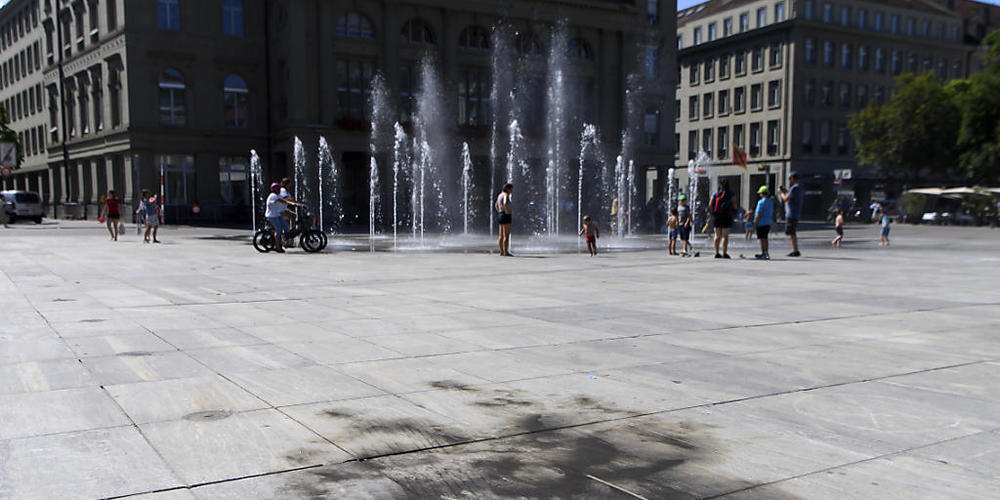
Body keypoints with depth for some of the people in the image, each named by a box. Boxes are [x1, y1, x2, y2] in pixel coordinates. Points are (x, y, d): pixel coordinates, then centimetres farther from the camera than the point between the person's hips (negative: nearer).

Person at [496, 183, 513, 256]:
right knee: (506, 235, -9)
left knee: (501, 236, 10)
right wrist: (507, 212, -19)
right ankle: (506, 252, -12)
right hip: (506, 216, -10)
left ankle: (501, 252, 12)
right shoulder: (506, 195, -11)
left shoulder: (500, 195, 16)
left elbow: (496, 205, 27)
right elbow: (505, 203, -30)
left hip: (500, 215, 10)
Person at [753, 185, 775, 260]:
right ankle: (766, 253, 23)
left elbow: (759, 213, -18)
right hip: (768, 223, 9)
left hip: (761, 223, -9)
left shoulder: (761, 202, -15)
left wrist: (755, 223, -14)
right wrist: (771, 222, 24)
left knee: (762, 239, -6)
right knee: (765, 238, 16)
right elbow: (772, 213, 17)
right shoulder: (771, 202, 12)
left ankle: (764, 254, -8)